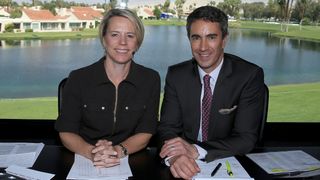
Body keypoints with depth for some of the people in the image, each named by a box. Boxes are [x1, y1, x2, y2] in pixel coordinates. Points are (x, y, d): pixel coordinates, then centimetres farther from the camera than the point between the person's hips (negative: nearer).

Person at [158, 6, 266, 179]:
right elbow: (167, 127, -4)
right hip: (186, 166, 2)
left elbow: (246, 138, -13)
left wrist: (196, 150, -26)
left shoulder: (250, 75, -10)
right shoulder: (176, 75, -1)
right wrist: (174, 155, -27)